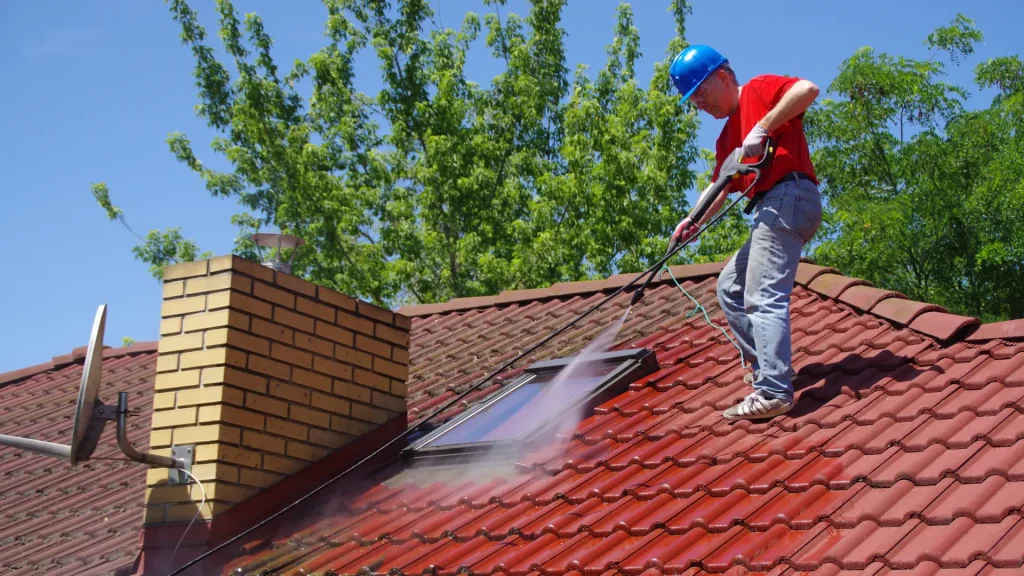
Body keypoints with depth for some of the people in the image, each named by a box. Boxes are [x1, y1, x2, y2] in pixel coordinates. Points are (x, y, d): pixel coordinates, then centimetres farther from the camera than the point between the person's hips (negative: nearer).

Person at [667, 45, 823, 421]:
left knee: (762, 297, -17)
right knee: (730, 287, 18)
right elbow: (721, 188, 19)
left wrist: (763, 127, -20)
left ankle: (773, 392, -22)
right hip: (770, 209, 10)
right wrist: (695, 220, 2)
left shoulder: (759, 90, 2)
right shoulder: (727, 137, 25)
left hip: (789, 197, -10)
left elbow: (807, 89, -16)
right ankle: (767, 366, 17)